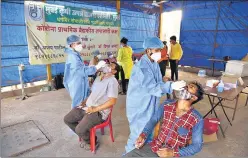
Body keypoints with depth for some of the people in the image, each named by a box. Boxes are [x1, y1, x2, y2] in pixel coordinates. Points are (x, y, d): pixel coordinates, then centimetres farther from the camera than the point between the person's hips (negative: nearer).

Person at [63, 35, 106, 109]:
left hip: (80, 84, 9)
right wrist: (97, 66, -23)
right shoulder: (72, 57, -22)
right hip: (77, 85, -9)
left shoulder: (75, 55, 10)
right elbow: (83, 70, -25)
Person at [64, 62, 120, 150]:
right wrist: (84, 102, 7)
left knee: (79, 130, -23)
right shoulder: (98, 78, 16)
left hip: (99, 112, -9)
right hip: (87, 107, 9)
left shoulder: (112, 81, -13)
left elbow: (112, 101, -20)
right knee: (67, 119, 4)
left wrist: (95, 109, -19)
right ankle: (86, 137, 20)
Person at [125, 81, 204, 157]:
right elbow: (153, 120, 8)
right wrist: (143, 135, -6)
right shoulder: (166, 106, -3)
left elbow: (197, 145, -7)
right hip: (154, 147, 3)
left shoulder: (197, 120, -12)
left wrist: (173, 153, -19)